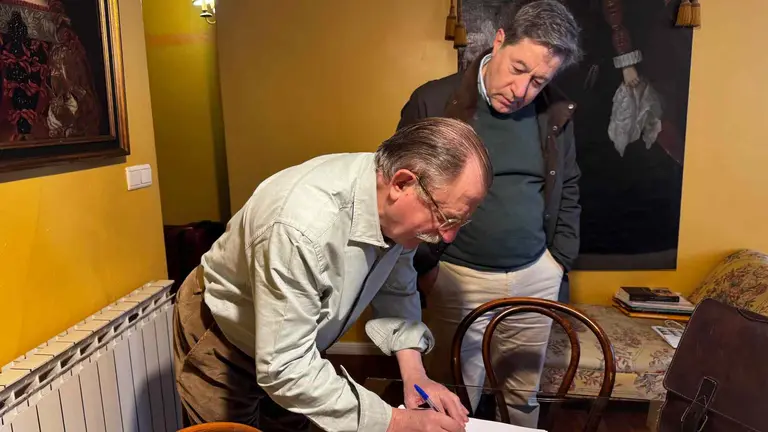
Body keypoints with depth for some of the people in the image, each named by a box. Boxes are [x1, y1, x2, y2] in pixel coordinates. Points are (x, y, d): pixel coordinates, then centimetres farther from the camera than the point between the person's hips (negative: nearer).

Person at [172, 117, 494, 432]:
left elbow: (396, 289, -4)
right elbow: (283, 369, -37)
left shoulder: (394, 204, -19)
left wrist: (414, 374, -16)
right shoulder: (304, 226, -42)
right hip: (221, 338, -5)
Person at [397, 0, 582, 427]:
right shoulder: (432, 102, -10)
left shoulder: (556, 114, 2)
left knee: (525, 394, 20)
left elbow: (568, 191, 13)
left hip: (536, 278, 4)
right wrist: (424, 265, -7)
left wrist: (561, 260, 7)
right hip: (457, 279, -3)